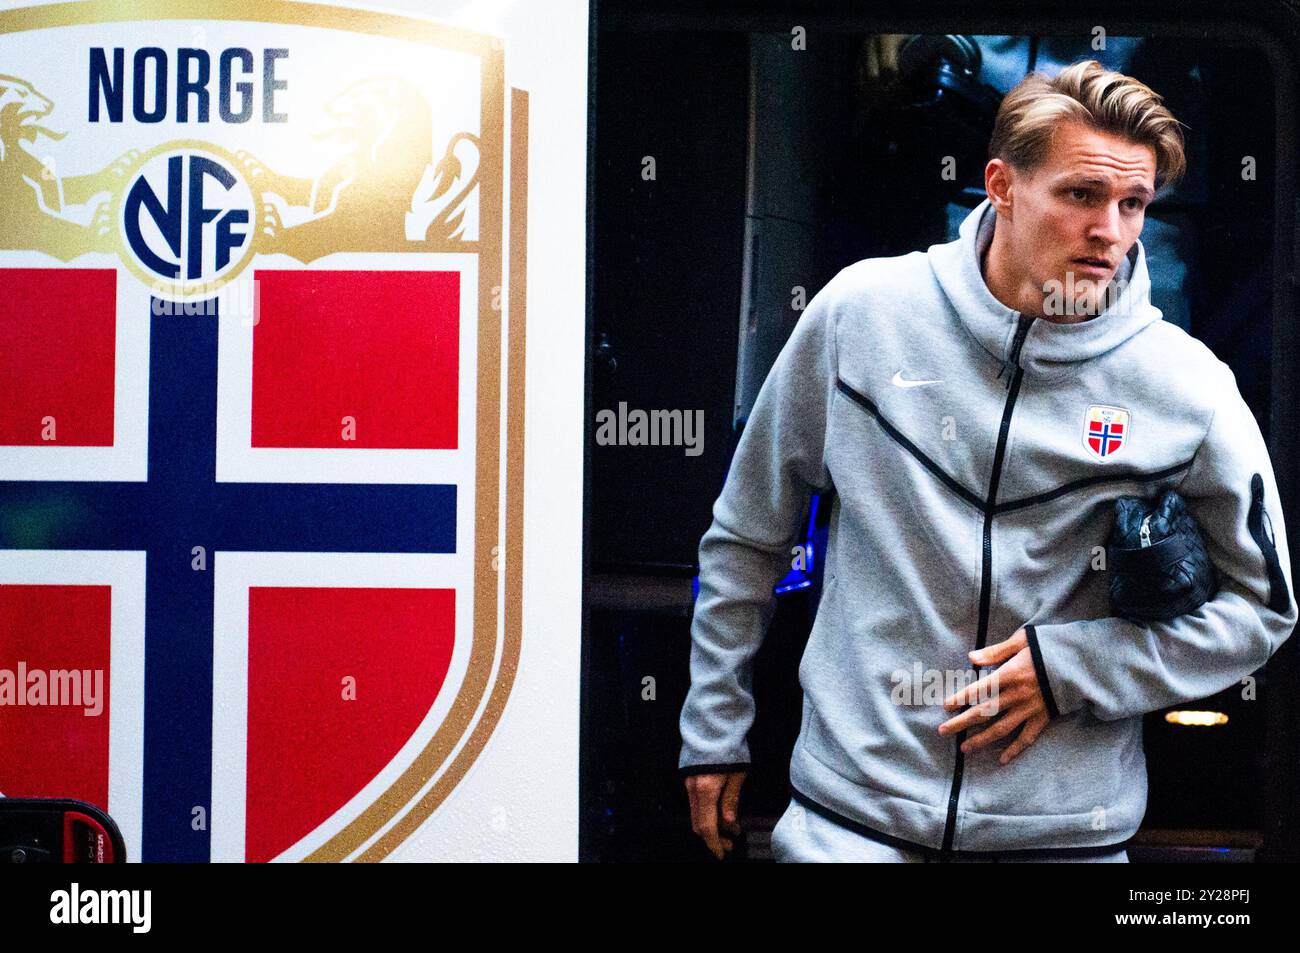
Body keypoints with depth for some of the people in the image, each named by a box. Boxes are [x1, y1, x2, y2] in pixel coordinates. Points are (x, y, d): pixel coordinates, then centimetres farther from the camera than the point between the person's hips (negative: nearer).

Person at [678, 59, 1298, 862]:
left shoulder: (1188, 388, -7)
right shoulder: (864, 310, -5)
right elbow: (750, 532, 6)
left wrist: (1072, 668, -9)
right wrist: (714, 729, 9)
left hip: (1069, 827, 1)